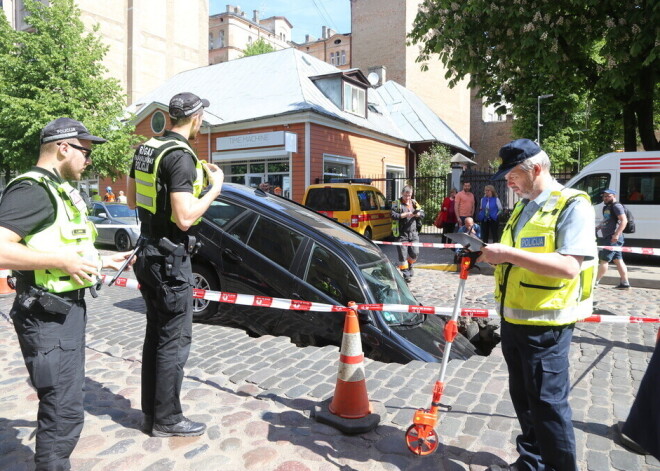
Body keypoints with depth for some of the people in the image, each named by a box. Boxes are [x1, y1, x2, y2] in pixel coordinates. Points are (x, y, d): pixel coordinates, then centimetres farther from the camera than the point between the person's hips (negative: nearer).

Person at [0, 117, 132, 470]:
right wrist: (64, 261, -25)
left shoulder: (58, 190, 16)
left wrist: (102, 261, 17)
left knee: (62, 405, 22)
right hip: (47, 317, -11)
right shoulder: (32, 189, -16)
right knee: (65, 411, -5)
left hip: (67, 308, 11)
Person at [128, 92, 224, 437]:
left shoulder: (145, 149, 9)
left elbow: (131, 200, 18)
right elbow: (185, 219, -24)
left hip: (149, 253, 9)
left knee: (155, 333, 17)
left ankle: (151, 413, 29)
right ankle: (166, 420, 16)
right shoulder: (181, 157, -19)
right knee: (174, 340, 2)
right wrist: (214, 188, -12)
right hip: (171, 259, -9)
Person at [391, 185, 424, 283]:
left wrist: (418, 214, -12)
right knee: (403, 255, -3)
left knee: (415, 253, 4)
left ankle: (410, 266, 34)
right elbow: (393, 215, -13)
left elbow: (422, 214, 10)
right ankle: (406, 274, 5)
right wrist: (405, 215, -18)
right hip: (401, 234, -4)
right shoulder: (396, 204, 1)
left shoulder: (414, 203, 14)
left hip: (413, 233, 4)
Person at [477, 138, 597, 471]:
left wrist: (509, 253, -26)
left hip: (545, 324, -8)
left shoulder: (573, 205, -12)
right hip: (513, 319, 8)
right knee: (523, 398, 18)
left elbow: (569, 267, -25)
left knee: (547, 402, 2)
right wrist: (491, 255, 2)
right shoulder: (523, 207, 14)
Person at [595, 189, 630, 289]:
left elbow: (624, 221, -20)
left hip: (613, 238, -10)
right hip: (608, 238, 10)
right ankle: (625, 283, 14)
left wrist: (616, 234, -27)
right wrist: (597, 228, 18)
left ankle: (595, 282, -4)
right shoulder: (606, 207, 19)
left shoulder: (616, 206, -10)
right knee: (618, 260, 10)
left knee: (603, 260, -7)